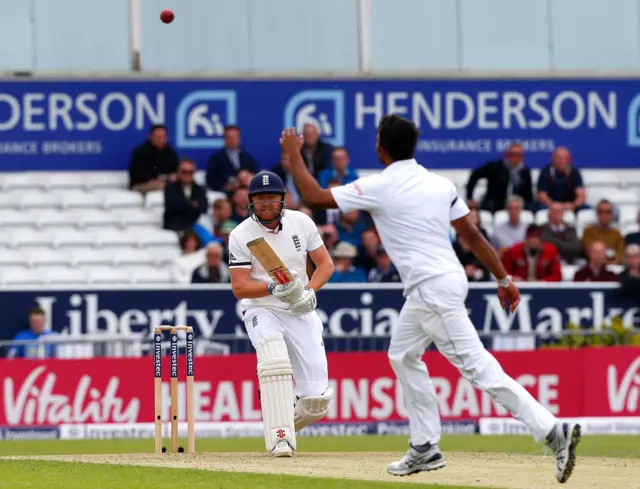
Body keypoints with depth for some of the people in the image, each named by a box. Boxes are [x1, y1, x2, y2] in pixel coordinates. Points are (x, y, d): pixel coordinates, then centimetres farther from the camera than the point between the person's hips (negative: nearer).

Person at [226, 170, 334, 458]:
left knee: (317, 400, -6)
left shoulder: (301, 223, -1)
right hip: (262, 311, -3)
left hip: (301, 313, 3)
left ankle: (289, 422, 29)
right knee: (274, 357, -37)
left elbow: (325, 264, 4)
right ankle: (280, 437, -33)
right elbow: (239, 288, -13)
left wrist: (310, 291, -14)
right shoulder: (241, 236, -10)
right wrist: (273, 288, -30)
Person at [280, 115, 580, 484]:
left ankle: (553, 430, -23)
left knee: (477, 366, -14)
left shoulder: (380, 187, -9)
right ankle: (425, 449, 25)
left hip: (432, 288, -9)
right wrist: (504, 279, 12)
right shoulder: (440, 184, 10)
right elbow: (473, 235, 9)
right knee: (403, 356, 24)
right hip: (447, 280, 9)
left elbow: (315, 197, -4)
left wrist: (294, 153, 9)